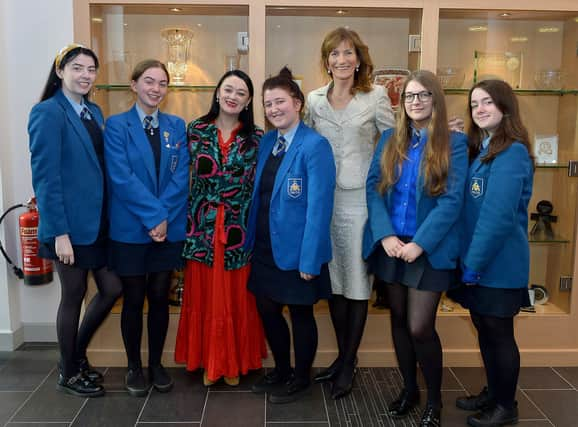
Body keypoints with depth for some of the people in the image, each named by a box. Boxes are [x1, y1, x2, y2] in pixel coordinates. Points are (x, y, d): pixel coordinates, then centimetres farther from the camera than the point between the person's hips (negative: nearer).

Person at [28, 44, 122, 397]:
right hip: (71, 224, -7)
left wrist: (108, 216, 9)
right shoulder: (48, 113, -12)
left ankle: (77, 353, 35)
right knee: (74, 296, 6)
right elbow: (45, 177, -16)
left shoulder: (94, 112, 11)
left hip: (98, 221, 7)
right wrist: (59, 231, -19)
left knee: (112, 288, 12)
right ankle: (68, 373, 27)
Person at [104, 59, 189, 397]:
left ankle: (156, 364, 26)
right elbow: (121, 178, -12)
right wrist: (153, 216, -17)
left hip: (170, 228, 3)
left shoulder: (177, 126, 7)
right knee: (133, 298, 7)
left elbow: (181, 177, -1)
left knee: (160, 297, 10)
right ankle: (134, 367, 25)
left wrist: (165, 217, -13)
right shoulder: (117, 125, -2)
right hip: (130, 229, -2)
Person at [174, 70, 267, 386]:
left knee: (238, 297, 7)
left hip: (240, 229, 0)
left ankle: (235, 362, 25)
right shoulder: (196, 131, 3)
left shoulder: (256, 138, 2)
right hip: (203, 227, 1)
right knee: (204, 296, 9)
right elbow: (185, 175, 5)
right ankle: (208, 360, 26)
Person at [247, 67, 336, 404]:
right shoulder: (267, 142, 7)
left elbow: (319, 206, -19)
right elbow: (258, 196, 12)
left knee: (301, 313, 10)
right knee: (267, 309, 17)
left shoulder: (315, 145, -15)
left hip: (297, 250, -7)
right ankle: (282, 370, 39)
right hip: (266, 247, 7)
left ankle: (302, 379, 31)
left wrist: (309, 258, -21)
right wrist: (252, 239, 9)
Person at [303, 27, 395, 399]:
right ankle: (343, 356, 29)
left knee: (357, 282, 4)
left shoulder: (376, 96, -2)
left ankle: (349, 364, 20)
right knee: (333, 280, 12)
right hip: (323, 199, 4)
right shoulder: (314, 99, 8)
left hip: (360, 199, -3)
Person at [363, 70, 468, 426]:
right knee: (399, 320, 13)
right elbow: (373, 188, 1)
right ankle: (409, 389, 33)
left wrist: (419, 244, -17)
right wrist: (385, 235, -12)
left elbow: (452, 201, -11)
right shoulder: (390, 140, 8)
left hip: (429, 249, -4)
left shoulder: (454, 143, -4)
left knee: (420, 327, -4)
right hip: (390, 245, 4)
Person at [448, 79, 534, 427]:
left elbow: (498, 215, -22)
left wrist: (474, 263, -19)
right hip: (476, 258, 8)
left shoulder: (512, 152, -16)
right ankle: (493, 393, 34)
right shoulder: (479, 149, 11)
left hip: (498, 264, -8)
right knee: (484, 330, 17)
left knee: (499, 333, 5)